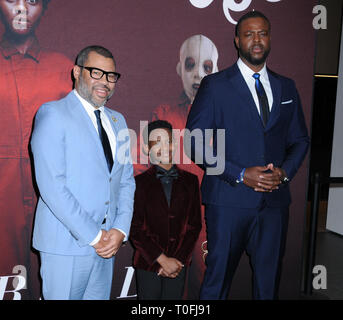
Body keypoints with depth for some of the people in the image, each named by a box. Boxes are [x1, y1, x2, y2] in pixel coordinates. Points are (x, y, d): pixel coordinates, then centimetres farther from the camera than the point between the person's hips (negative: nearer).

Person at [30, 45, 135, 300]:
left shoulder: (117, 121, 13)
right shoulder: (52, 114, -7)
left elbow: (126, 181, 12)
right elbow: (51, 185, -15)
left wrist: (120, 230, -2)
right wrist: (93, 236, -14)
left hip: (107, 243, 6)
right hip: (66, 244, -5)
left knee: (100, 297, 15)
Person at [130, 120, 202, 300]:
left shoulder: (190, 181, 4)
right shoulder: (140, 182, -3)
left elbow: (194, 225, 3)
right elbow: (135, 229, -6)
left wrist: (178, 260, -5)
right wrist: (162, 259, -11)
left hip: (179, 263, 2)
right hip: (148, 263, -1)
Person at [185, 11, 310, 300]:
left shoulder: (286, 88, 13)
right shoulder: (215, 85, -1)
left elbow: (300, 140, 17)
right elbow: (195, 143, -6)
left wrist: (285, 171, -4)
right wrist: (240, 175, -14)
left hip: (275, 200, 4)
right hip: (228, 200, -4)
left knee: (269, 281, 14)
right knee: (218, 279, 7)